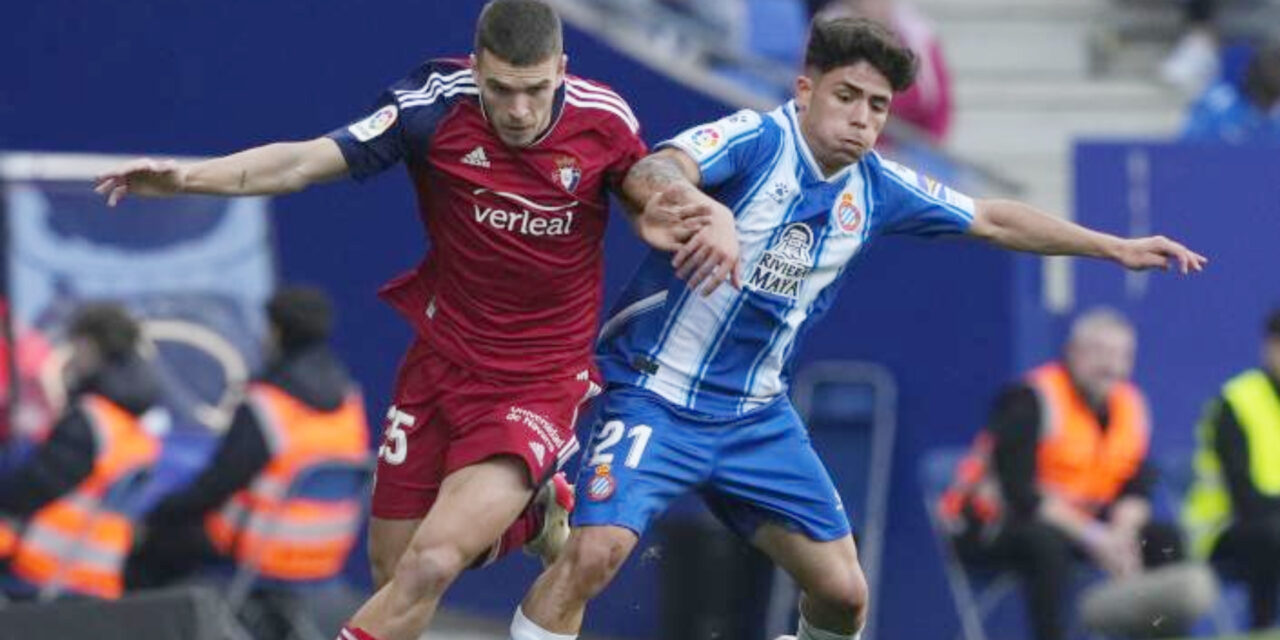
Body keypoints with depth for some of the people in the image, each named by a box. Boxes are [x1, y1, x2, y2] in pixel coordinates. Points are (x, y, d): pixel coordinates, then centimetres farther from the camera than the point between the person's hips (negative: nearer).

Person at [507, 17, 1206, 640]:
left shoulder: (874, 188, 2)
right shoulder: (754, 142, -17)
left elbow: (993, 220, 18)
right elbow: (653, 171, -38)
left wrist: (1116, 247, 20)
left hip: (756, 415, 6)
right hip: (656, 396, -6)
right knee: (595, 550, -26)